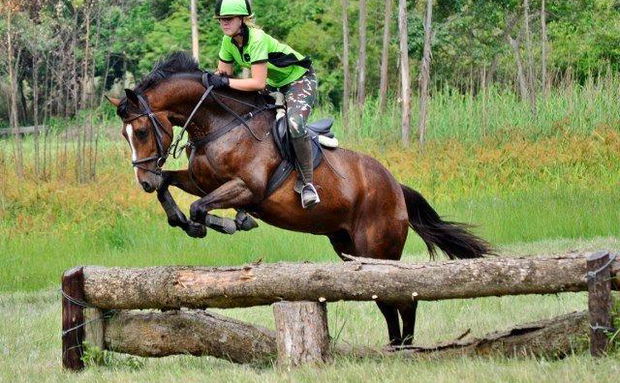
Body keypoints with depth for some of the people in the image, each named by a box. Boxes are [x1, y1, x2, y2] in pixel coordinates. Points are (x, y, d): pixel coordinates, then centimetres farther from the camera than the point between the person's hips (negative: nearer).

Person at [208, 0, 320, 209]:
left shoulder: (257, 39, -30)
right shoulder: (229, 41, -6)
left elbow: (258, 83, -34)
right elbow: (223, 73, 3)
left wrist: (225, 82, -35)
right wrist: (211, 80, -18)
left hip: (300, 80, -9)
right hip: (274, 85, 9)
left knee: (295, 124, -32)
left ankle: (308, 183, -24)